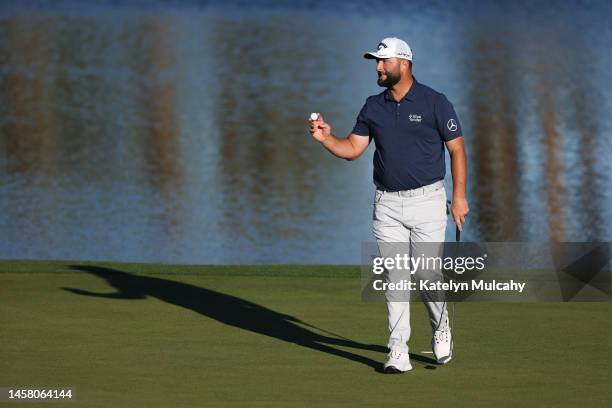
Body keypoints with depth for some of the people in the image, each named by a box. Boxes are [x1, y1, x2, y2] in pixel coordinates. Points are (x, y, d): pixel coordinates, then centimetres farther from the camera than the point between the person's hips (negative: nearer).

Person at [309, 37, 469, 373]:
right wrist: (326, 138, -11)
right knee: (394, 277, -1)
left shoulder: (434, 103, -5)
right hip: (387, 203, 4)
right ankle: (398, 352, -1)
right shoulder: (373, 107, 8)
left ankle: (440, 327, 24)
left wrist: (459, 195, -7)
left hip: (426, 199, -4)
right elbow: (352, 149, 8)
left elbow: (456, 149, -2)